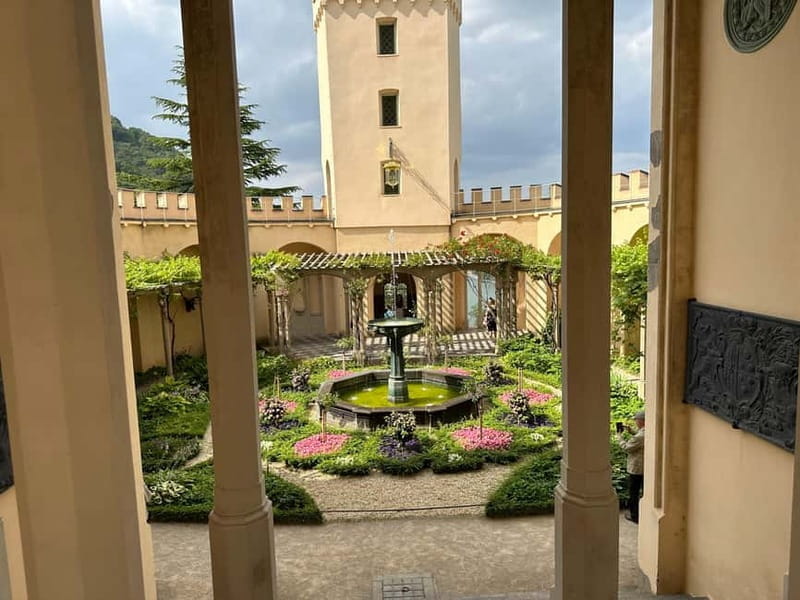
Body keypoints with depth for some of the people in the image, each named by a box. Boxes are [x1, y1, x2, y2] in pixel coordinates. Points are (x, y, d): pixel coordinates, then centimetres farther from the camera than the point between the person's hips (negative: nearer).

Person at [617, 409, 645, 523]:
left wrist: (619, 438, -4)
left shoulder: (640, 436, -29)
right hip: (647, 468, 8)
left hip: (636, 468, -8)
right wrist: (631, 432, 7)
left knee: (633, 493, 8)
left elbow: (627, 448, -19)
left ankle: (634, 515, 18)